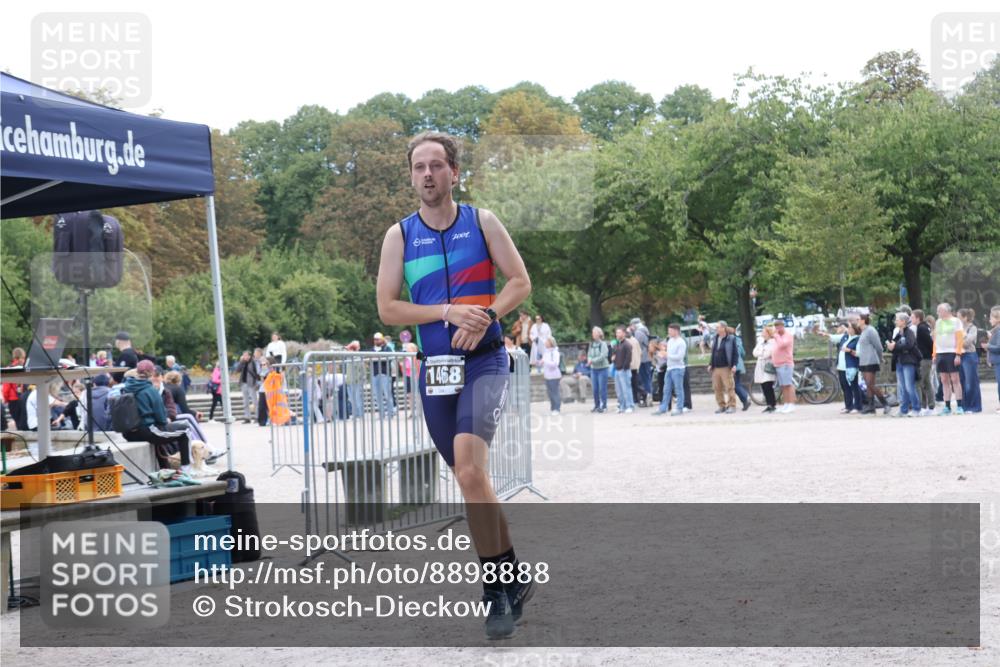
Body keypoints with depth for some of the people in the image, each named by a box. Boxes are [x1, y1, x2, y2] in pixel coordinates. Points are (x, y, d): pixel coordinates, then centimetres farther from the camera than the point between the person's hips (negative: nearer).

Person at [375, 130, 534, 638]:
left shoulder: (481, 222, 2)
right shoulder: (399, 235, 4)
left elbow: (520, 282, 0)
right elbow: (387, 309, -2)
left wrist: (484, 318, -17)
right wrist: (449, 312, -14)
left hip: (484, 361, -3)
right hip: (435, 368, 4)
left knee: (469, 467, -23)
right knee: (470, 478, 10)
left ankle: (497, 589, -15)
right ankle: (514, 579, 24)